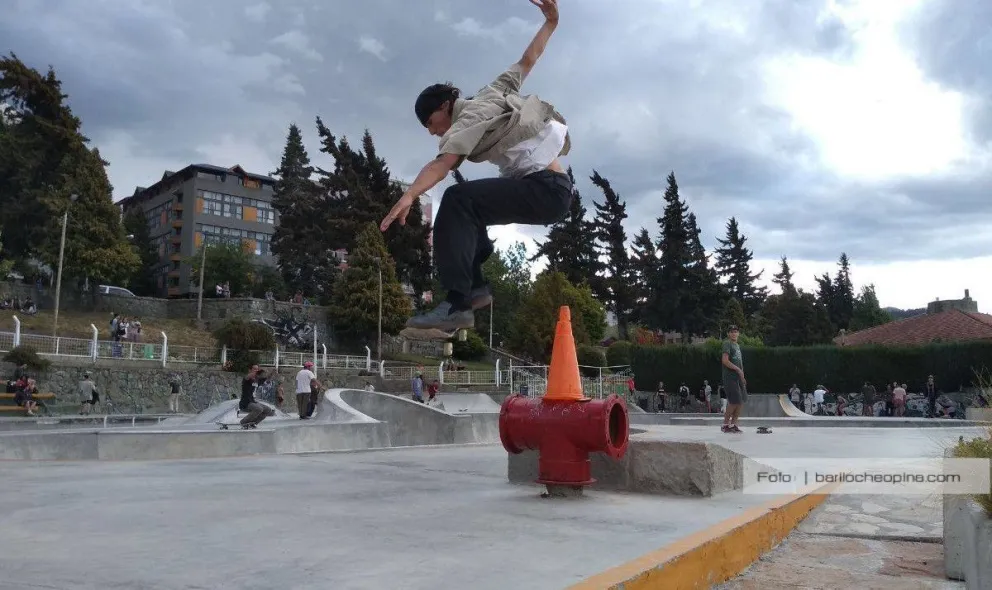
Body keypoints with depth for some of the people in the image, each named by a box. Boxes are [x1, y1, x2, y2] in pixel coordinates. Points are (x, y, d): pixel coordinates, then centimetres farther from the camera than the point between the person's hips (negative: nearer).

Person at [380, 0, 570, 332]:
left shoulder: (467, 119, -6)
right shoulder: (492, 94, 18)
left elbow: (442, 164, -23)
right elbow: (528, 60, 25)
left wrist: (409, 196, -36)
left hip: (545, 189, -10)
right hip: (553, 190, 10)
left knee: (459, 200, -26)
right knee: (467, 211, 21)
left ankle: (456, 305, -33)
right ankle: (475, 287, 15)